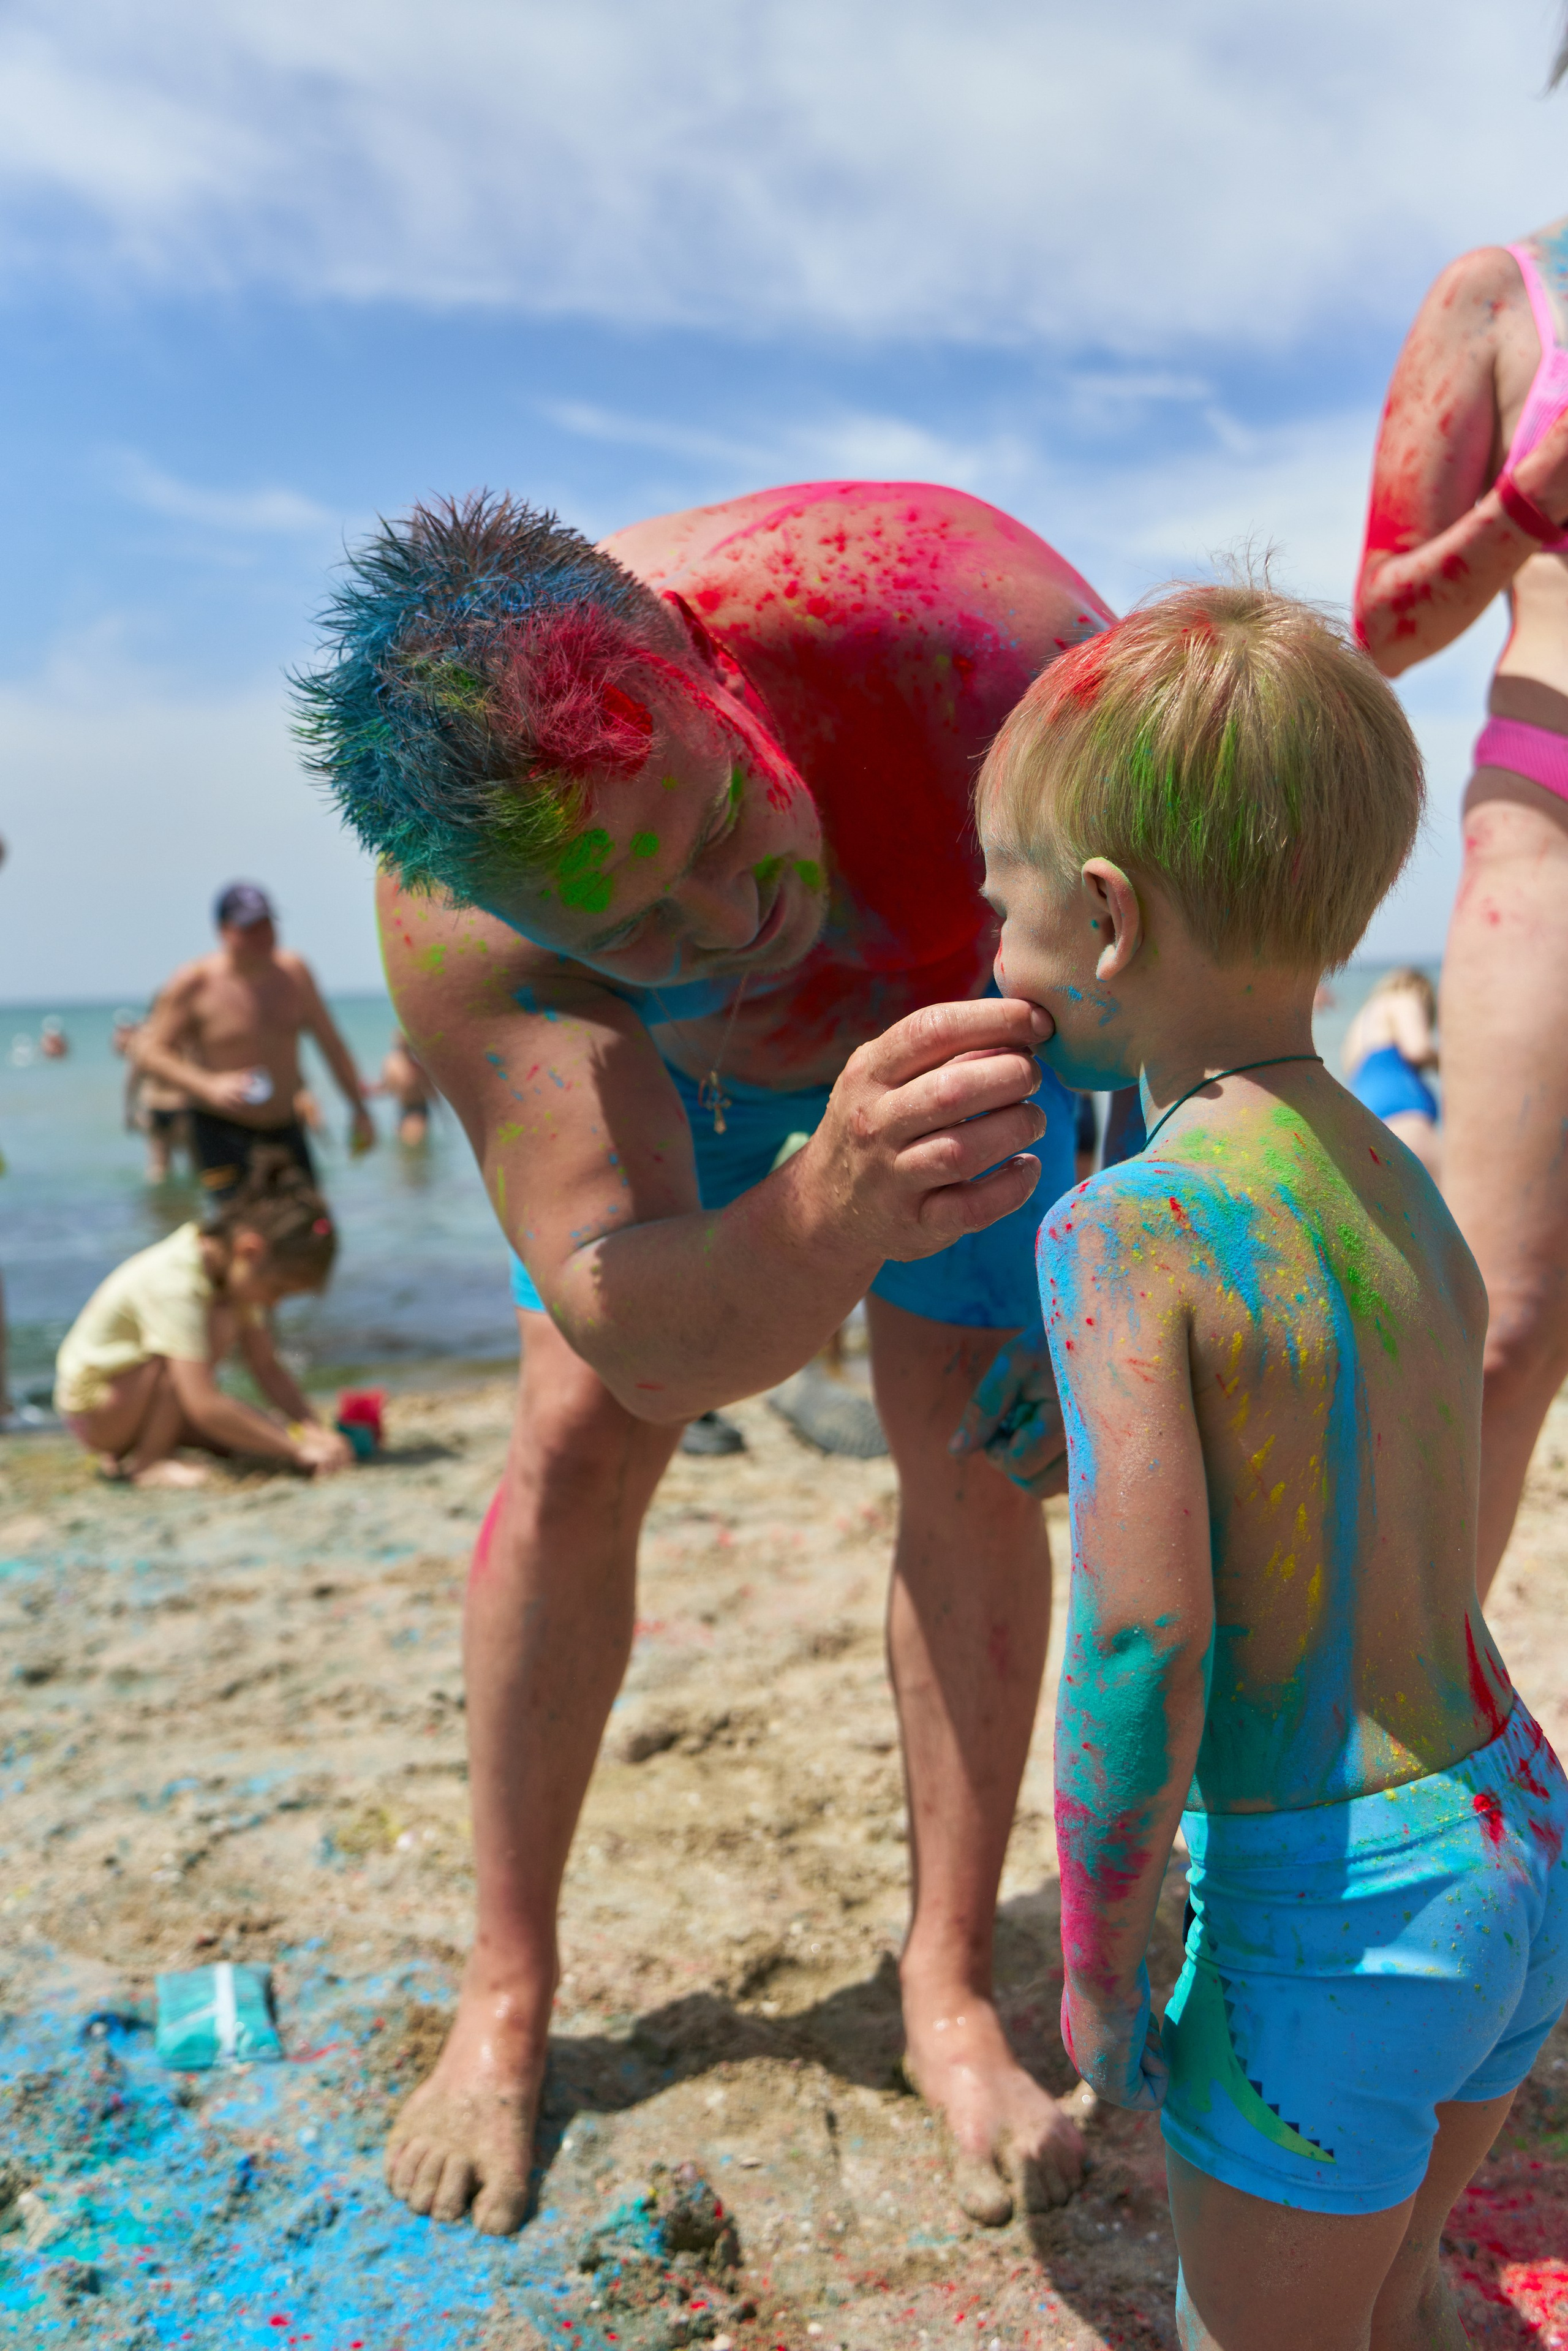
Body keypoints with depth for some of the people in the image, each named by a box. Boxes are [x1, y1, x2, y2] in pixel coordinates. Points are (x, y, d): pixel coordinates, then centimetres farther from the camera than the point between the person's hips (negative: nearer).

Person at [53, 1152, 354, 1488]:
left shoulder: (239, 1272, -5)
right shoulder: (176, 1283, -32)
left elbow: (269, 1369, -3)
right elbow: (206, 1407, -39)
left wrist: (314, 1431, -18)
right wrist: (298, 1450, -37)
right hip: (90, 1411, -9)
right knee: (219, 1323, -27)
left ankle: (125, 1447, 11)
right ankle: (148, 1460, -17)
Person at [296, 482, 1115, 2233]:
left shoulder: (977, 636, -43)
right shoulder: (455, 925, -39)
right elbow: (647, 1341, -45)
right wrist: (833, 1206, -66)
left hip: (955, 987, 1)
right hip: (657, 1063, 0)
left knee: (971, 1455, -8)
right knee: (576, 1448, -7)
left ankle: (949, 1986, 11)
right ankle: (506, 1993, 13)